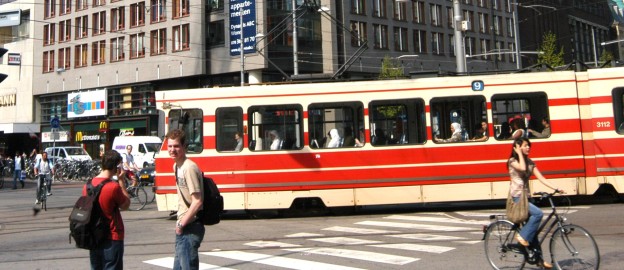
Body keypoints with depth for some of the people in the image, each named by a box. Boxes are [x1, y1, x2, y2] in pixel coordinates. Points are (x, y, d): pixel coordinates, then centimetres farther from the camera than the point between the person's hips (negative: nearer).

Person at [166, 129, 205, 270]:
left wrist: (182, 224, -15)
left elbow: (197, 201, -22)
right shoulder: (176, 166, 11)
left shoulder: (189, 168, -18)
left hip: (190, 228, -10)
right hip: (183, 227, 10)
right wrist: (180, 224, 11)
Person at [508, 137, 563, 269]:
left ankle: (538, 258, 13)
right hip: (517, 197, -7)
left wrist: (555, 188, -7)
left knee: (533, 228, 7)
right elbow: (522, 168, -28)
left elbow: (540, 177, 4)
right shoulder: (512, 161, -6)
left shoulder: (530, 162, 12)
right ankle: (522, 236, -10)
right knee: (538, 213, -26)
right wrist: (519, 153, -15)